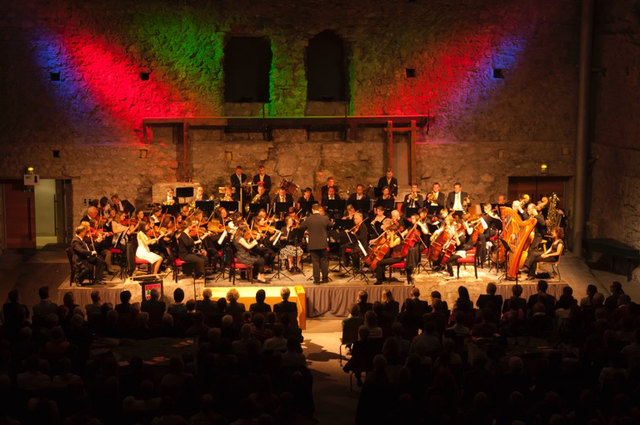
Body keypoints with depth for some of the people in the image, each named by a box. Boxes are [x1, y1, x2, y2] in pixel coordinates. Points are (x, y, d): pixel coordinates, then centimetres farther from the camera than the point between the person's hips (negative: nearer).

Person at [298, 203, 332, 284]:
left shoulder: (308, 219, -10)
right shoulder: (325, 218, -6)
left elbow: (301, 228, 2)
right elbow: (330, 226, 12)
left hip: (313, 244, -1)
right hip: (323, 244, 1)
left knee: (315, 262, 3)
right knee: (324, 261, 12)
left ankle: (316, 279, 4)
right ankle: (325, 278, 16)